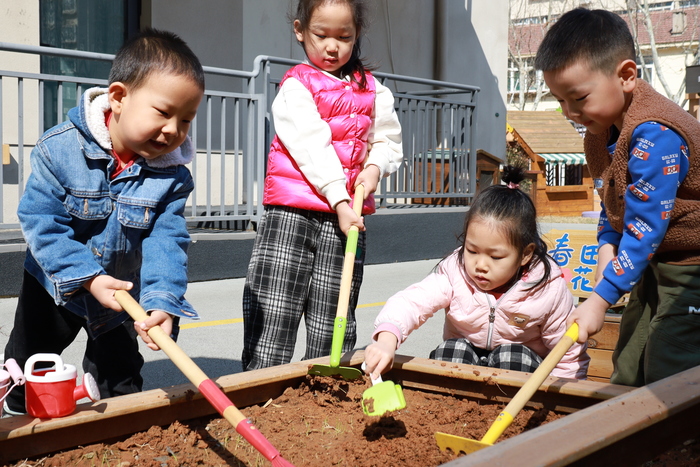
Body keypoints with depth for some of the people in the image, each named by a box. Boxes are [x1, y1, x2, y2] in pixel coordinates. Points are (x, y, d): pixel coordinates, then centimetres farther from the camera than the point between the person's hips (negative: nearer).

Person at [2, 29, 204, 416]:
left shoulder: (173, 175, -20)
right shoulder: (59, 148, -26)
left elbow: (165, 240, -24)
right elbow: (40, 219, -26)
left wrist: (162, 301, -40)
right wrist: (88, 277, -33)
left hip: (123, 293, 1)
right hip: (55, 285, 0)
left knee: (119, 377, 14)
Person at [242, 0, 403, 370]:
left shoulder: (372, 91, 15)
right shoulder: (296, 86, 0)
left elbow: (388, 140, 20)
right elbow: (312, 147, -10)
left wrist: (374, 166, -2)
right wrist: (338, 200, -17)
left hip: (346, 215, 4)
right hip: (292, 213, -4)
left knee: (332, 324, 7)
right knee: (273, 315, -7)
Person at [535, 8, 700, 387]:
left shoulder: (655, 134, -28)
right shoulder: (599, 132, 3)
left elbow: (645, 227, -29)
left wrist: (600, 299, -27)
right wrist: (606, 248, -6)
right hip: (656, 261, 9)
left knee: (667, 382, -10)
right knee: (626, 377, 12)